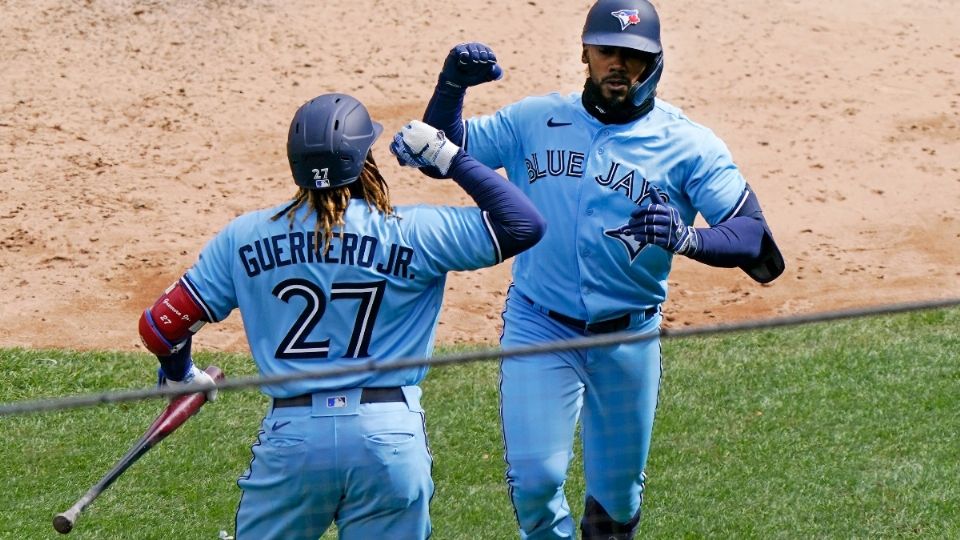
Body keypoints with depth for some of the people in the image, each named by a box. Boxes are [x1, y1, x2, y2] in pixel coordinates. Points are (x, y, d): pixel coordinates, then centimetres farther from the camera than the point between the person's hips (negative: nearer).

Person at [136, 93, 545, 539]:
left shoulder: (244, 237, 3)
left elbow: (162, 325, 6)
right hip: (389, 436, -1)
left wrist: (180, 376, 28)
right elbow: (523, 224, -2)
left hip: (289, 436, 1)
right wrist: (450, 158, 5)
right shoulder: (410, 234, -4)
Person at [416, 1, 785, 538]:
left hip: (628, 338, 0)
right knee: (535, 476, -13)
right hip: (538, 328, 0)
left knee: (617, 497, 11)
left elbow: (758, 241, -17)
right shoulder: (534, 120, 0)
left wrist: (688, 238, -38)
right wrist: (452, 85, -14)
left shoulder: (689, 144, -8)